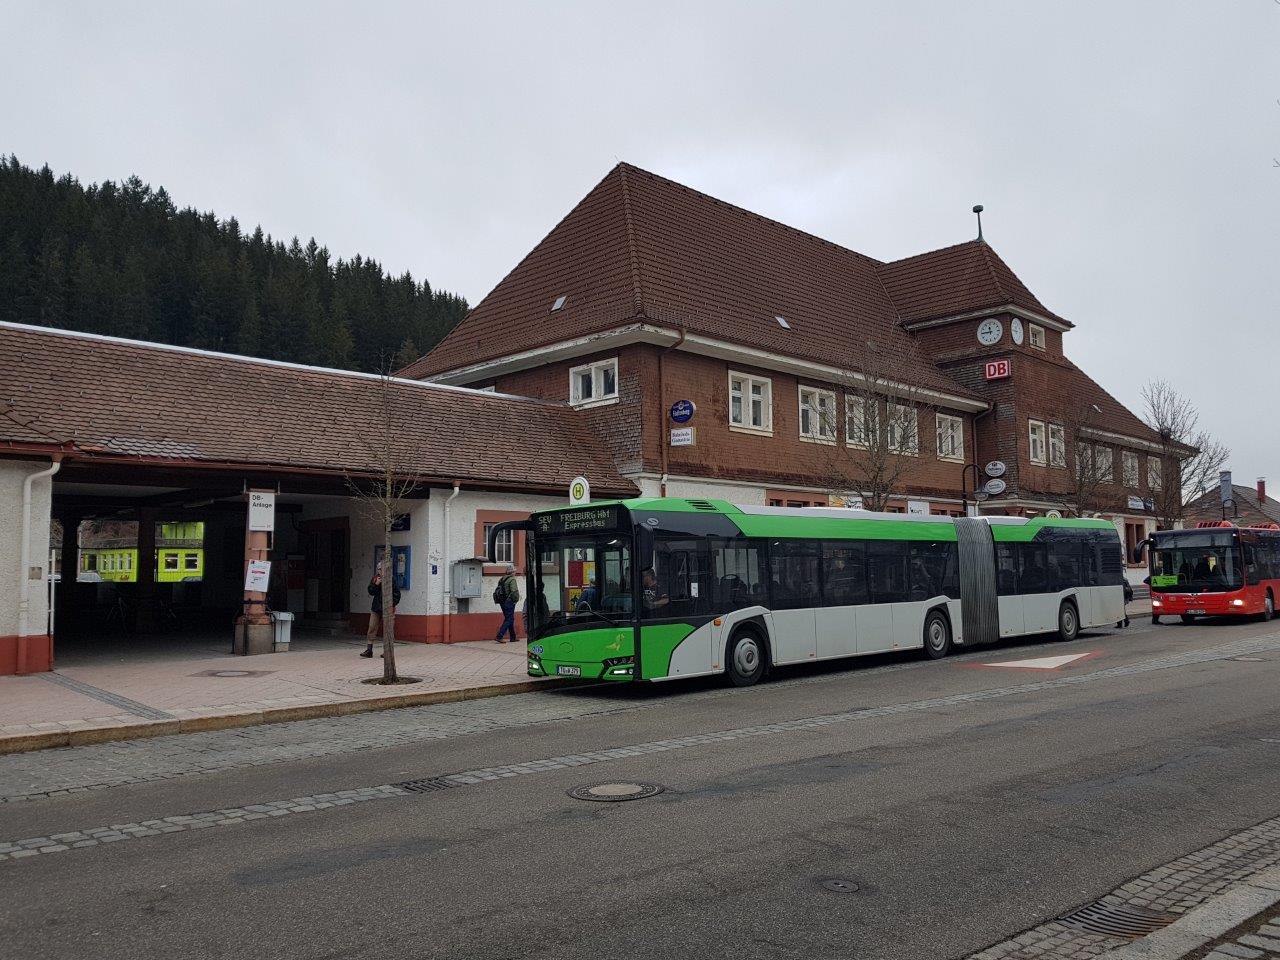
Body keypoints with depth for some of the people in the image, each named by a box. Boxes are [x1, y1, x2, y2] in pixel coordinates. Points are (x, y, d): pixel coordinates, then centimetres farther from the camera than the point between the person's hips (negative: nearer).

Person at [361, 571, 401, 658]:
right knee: (372, 628, 0)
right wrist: (376, 584, -13)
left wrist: (393, 604, -10)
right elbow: (371, 592, 2)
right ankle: (369, 650, 3)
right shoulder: (375, 578, 5)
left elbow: (397, 593, -4)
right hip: (376, 608, 4)